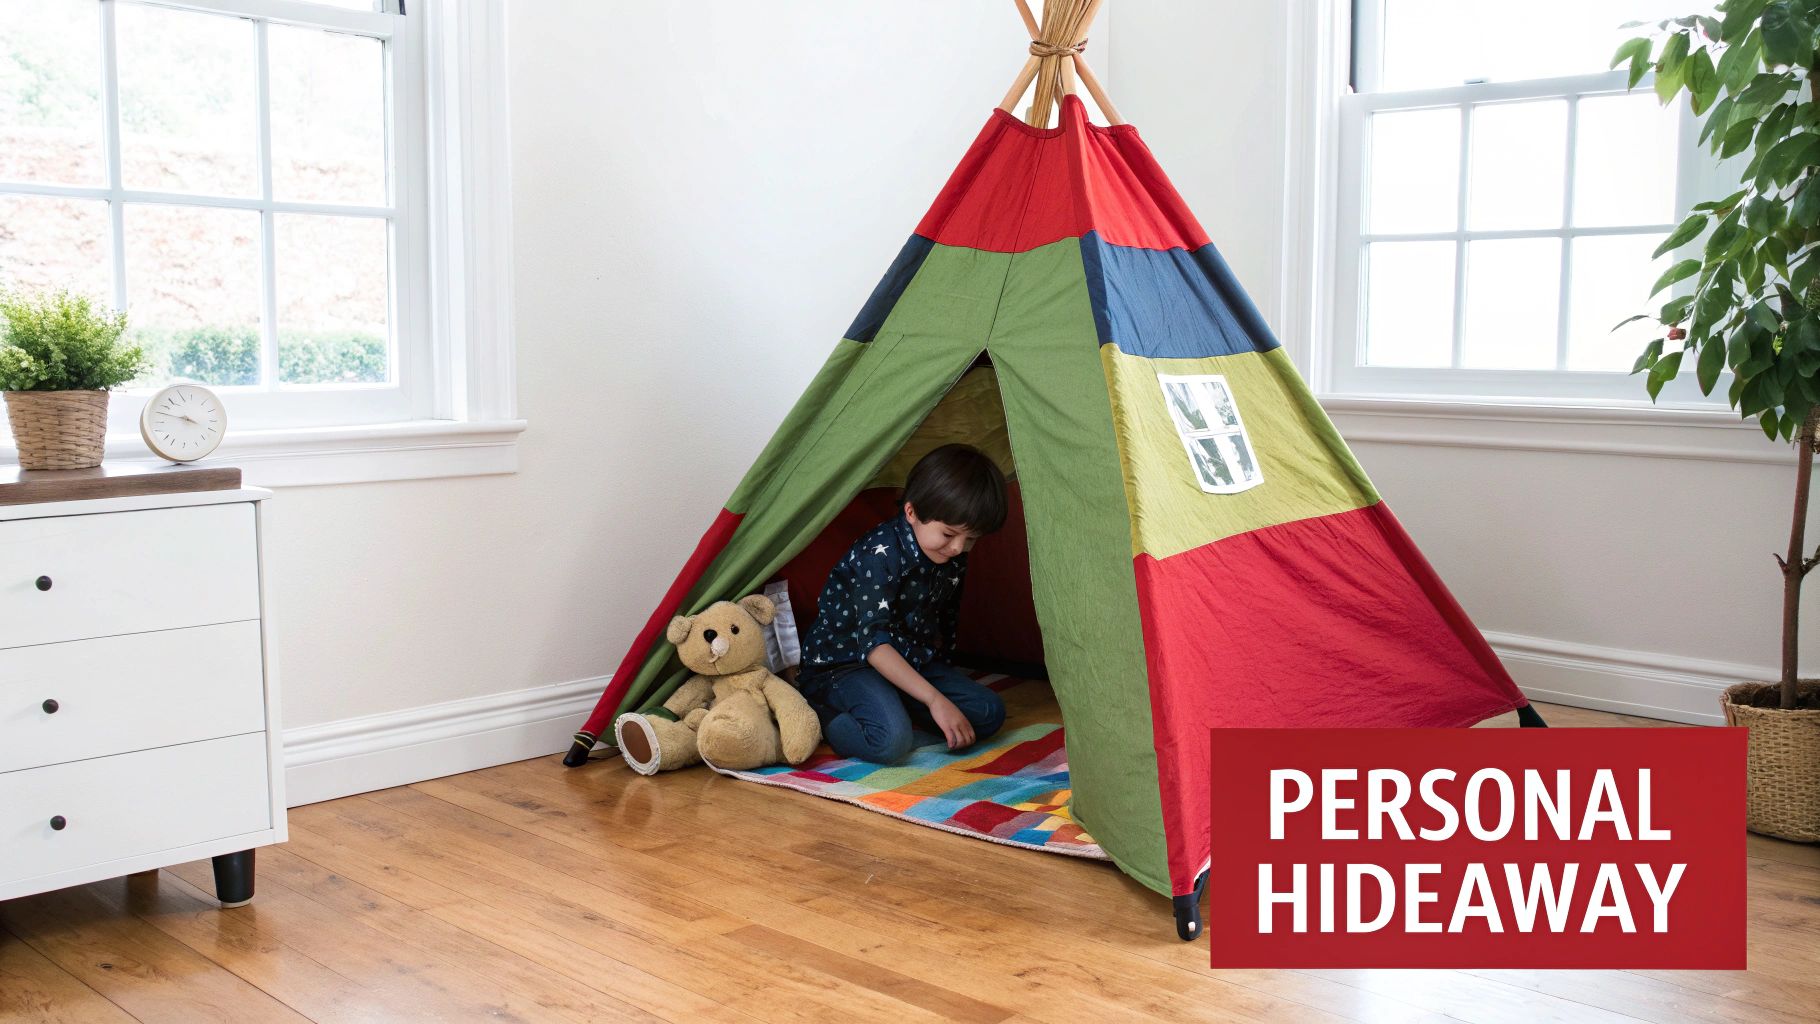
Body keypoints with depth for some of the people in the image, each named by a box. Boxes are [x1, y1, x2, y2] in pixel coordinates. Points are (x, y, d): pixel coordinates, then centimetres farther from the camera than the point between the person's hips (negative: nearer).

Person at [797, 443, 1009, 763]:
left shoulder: (954, 560, -1)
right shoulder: (882, 554, -25)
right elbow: (873, 640, -30)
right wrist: (934, 699, -32)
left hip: (911, 662, 8)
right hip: (843, 663, -8)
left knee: (989, 712, -6)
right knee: (892, 741, -34)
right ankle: (821, 716, -9)